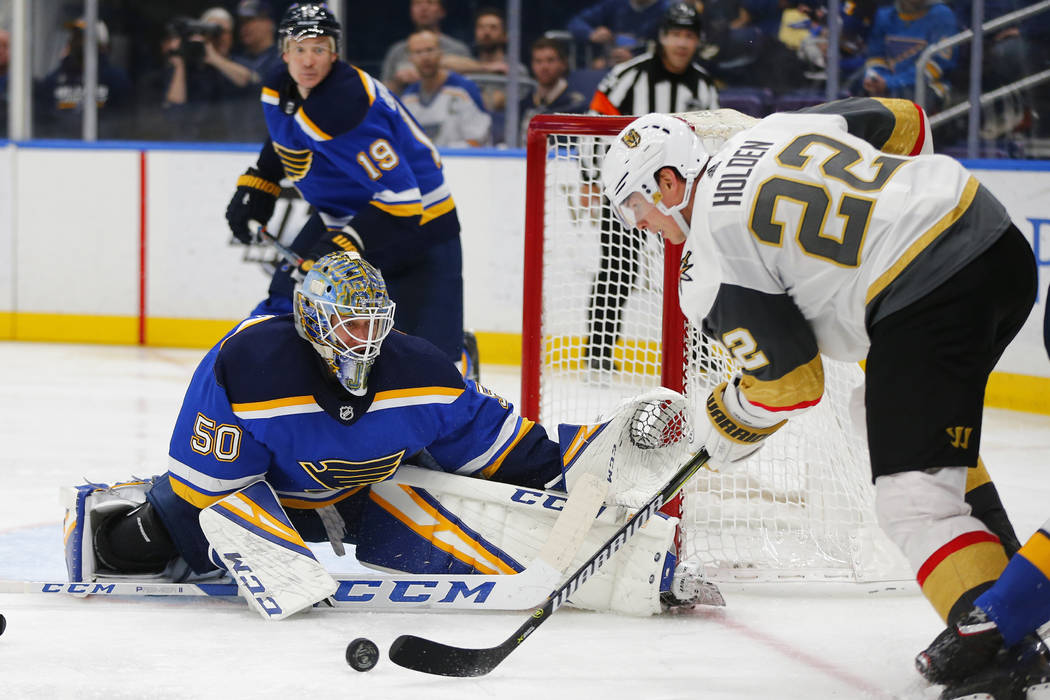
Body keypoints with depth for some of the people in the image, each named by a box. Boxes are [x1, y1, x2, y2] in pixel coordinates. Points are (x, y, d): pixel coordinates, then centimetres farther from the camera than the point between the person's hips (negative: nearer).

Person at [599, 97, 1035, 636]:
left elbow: (789, 379, 0)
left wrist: (732, 426, 20)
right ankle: (1006, 575, 32)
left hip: (926, 300, -9)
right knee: (890, 410, 30)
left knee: (913, 503, -7)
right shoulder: (778, 128, 18)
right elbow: (905, 123, 27)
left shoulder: (708, 263, -2)